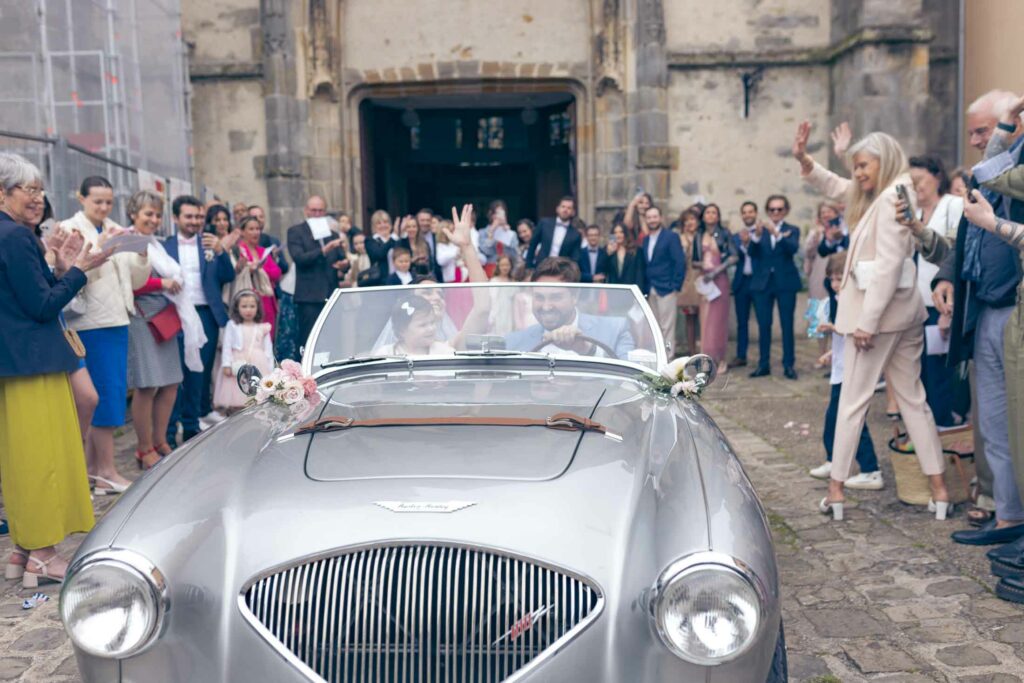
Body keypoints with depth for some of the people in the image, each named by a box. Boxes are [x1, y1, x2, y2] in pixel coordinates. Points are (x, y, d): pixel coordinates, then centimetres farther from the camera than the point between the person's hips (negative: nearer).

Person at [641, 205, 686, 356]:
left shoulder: (671, 237, -3)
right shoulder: (645, 240, 15)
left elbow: (680, 262, -8)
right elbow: (644, 264, 14)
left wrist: (675, 286, -13)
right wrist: (645, 287, 4)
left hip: (666, 289, -6)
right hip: (650, 291, 6)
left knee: (667, 326, -6)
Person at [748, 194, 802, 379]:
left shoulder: (792, 230, 4)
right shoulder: (758, 230, 8)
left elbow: (793, 248, -16)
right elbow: (752, 253, -7)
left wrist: (777, 234, -31)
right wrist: (756, 236, -26)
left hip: (785, 283, -1)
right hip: (762, 283, 1)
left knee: (787, 325, 1)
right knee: (763, 325, 4)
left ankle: (789, 365, 6)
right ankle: (763, 364, 11)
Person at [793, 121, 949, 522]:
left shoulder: (890, 198, -14)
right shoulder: (881, 196, 15)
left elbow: (887, 265, -20)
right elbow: (836, 187, 28)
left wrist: (867, 321, -21)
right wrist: (804, 160, 15)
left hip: (880, 310, -10)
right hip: (905, 309, 10)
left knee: (853, 400, -1)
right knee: (913, 398, 11)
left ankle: (836, 490, 6)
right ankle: (938, 489, 14)